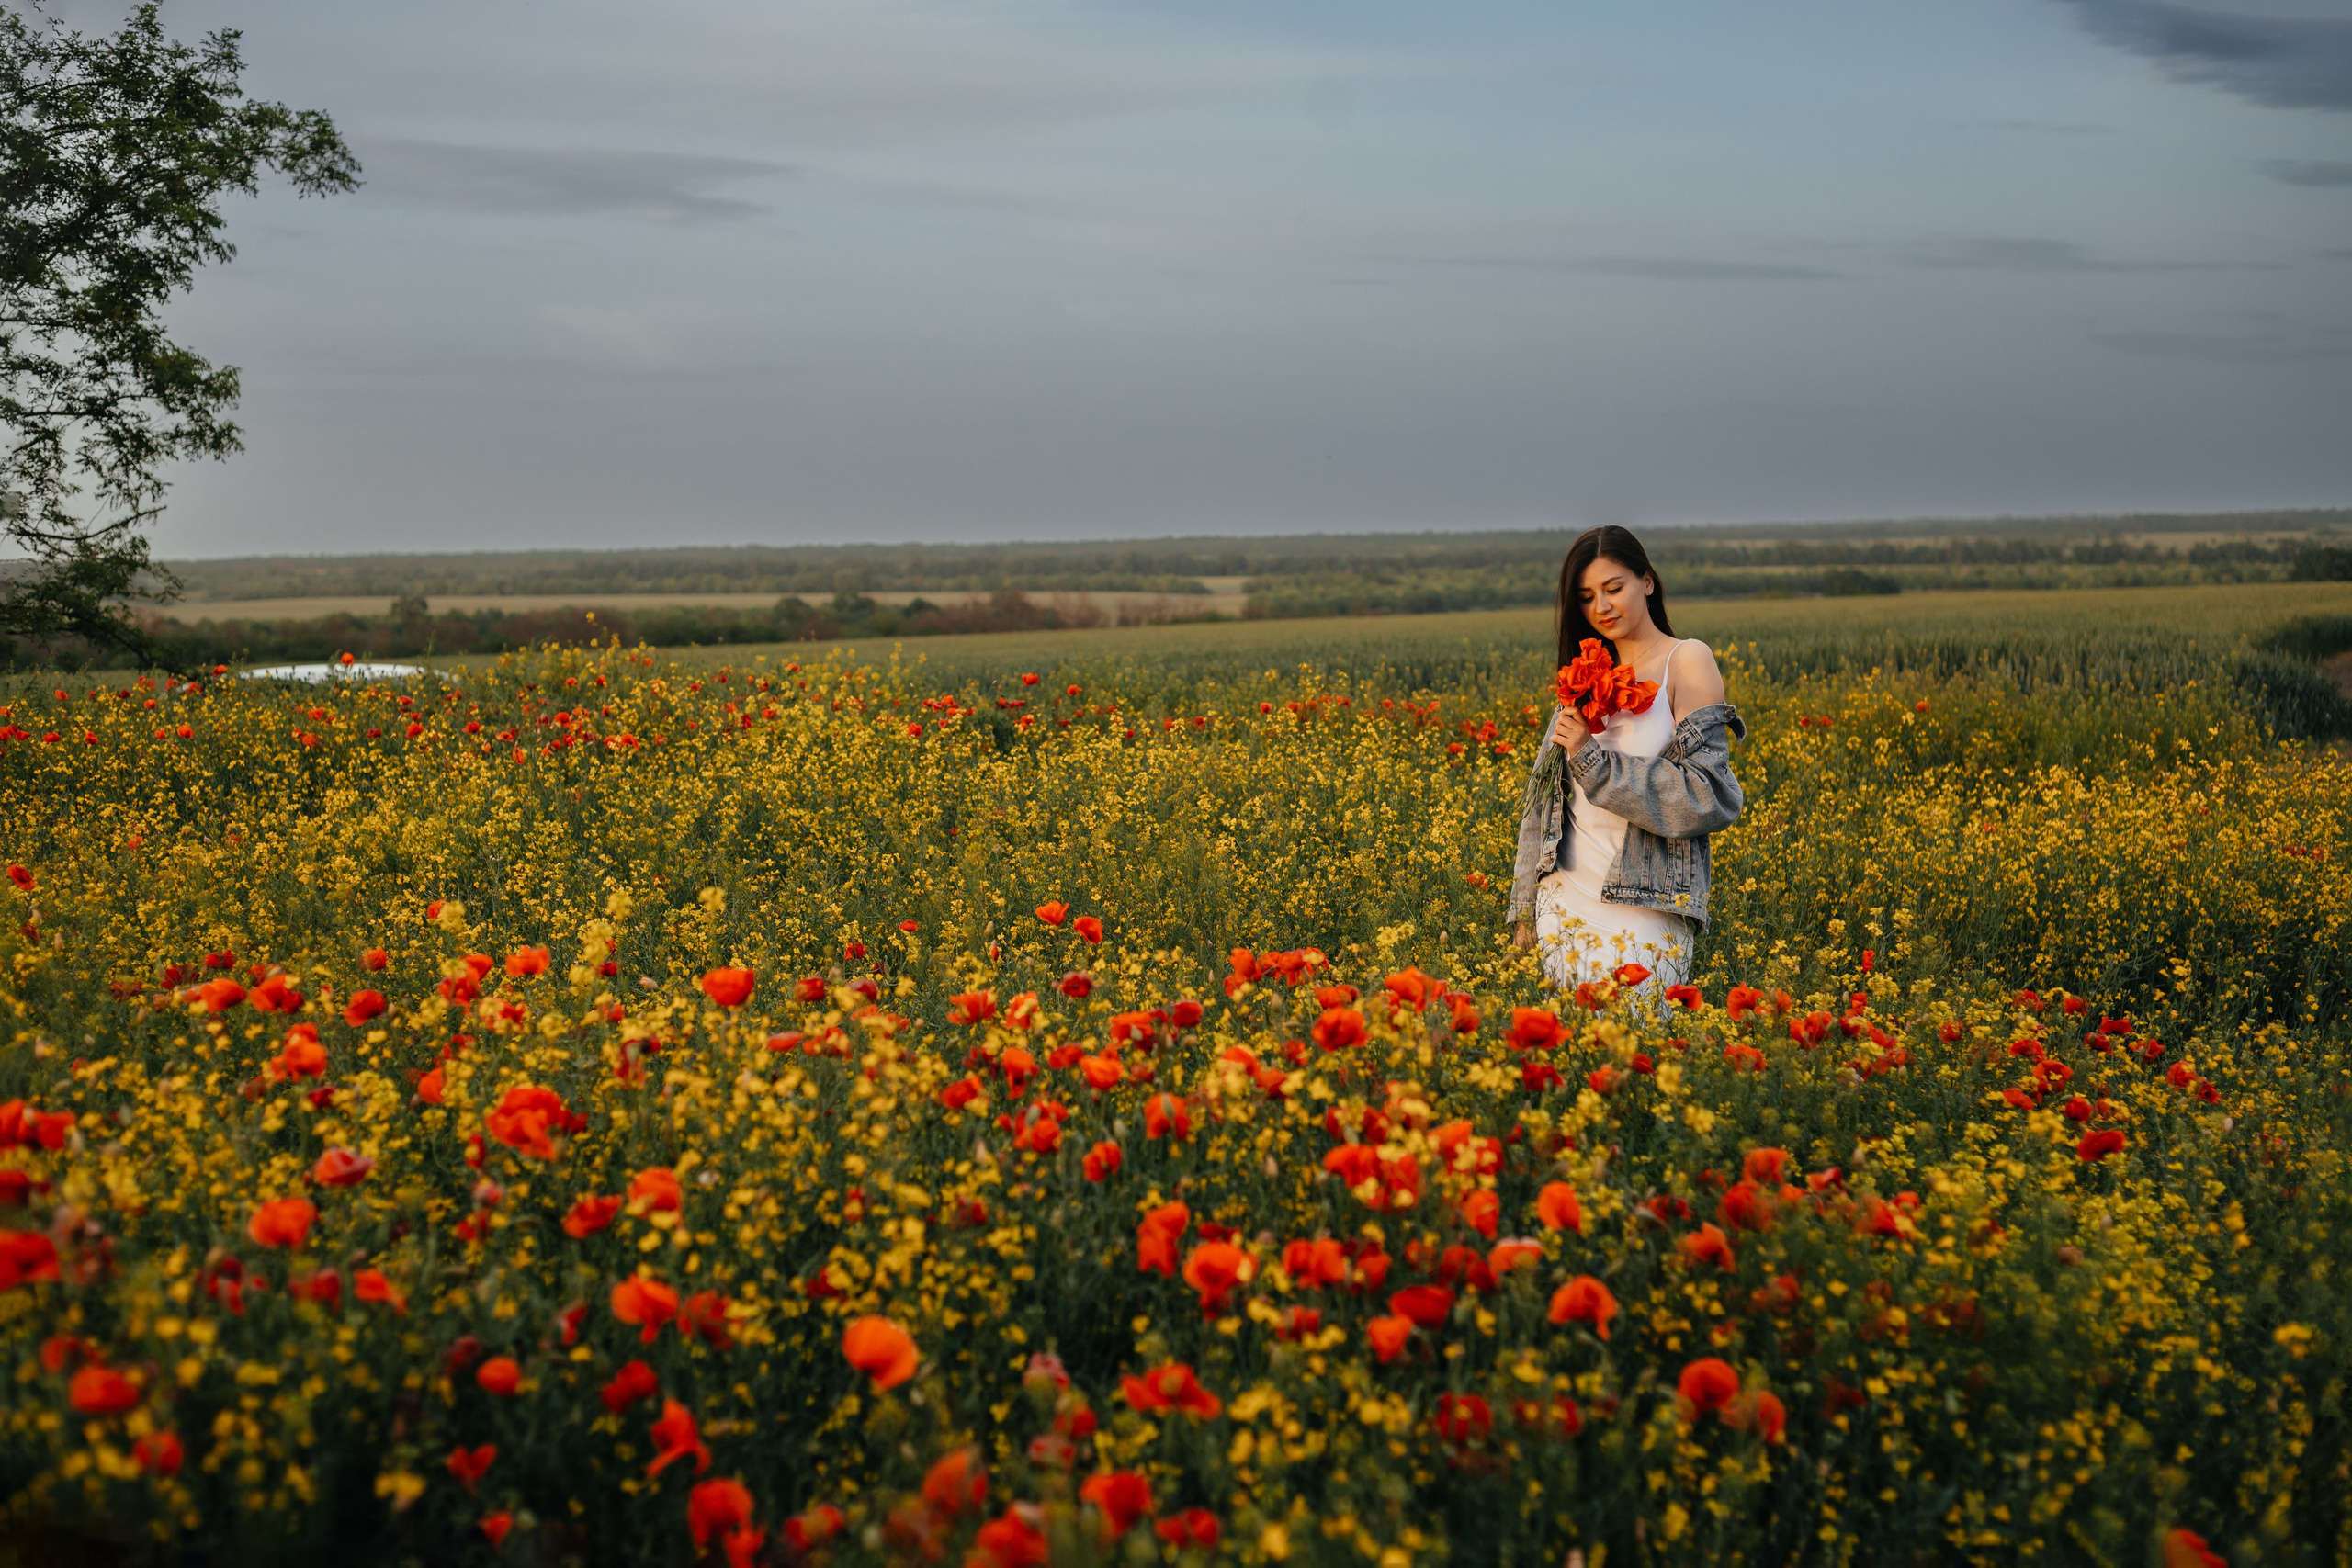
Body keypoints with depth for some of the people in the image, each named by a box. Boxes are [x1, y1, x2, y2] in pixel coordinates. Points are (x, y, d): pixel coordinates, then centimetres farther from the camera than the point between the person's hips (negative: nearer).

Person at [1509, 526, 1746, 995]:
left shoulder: (1688, 660, -4)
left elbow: (1708, 798, -12)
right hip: (1565, 901, 6)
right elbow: (1547, 797, 14)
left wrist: (1594, 759, -16)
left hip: (1642, 909, -5)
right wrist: (1526, 912, 11)